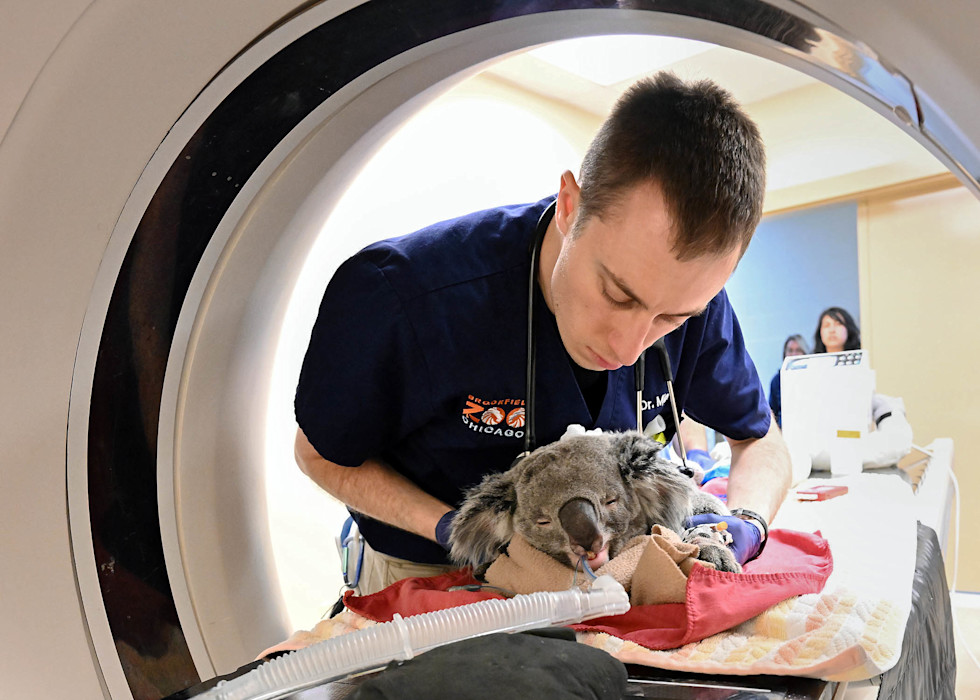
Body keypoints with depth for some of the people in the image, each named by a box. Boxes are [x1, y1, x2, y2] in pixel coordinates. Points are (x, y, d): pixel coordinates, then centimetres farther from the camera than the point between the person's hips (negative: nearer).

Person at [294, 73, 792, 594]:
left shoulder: (690, 296, -17)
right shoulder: (395, 295, -29)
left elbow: (762, 440, 0)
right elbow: (322, 456, -12)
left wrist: (745, 526, -20)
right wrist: (447, 527, -25)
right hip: (426, 573, -1)